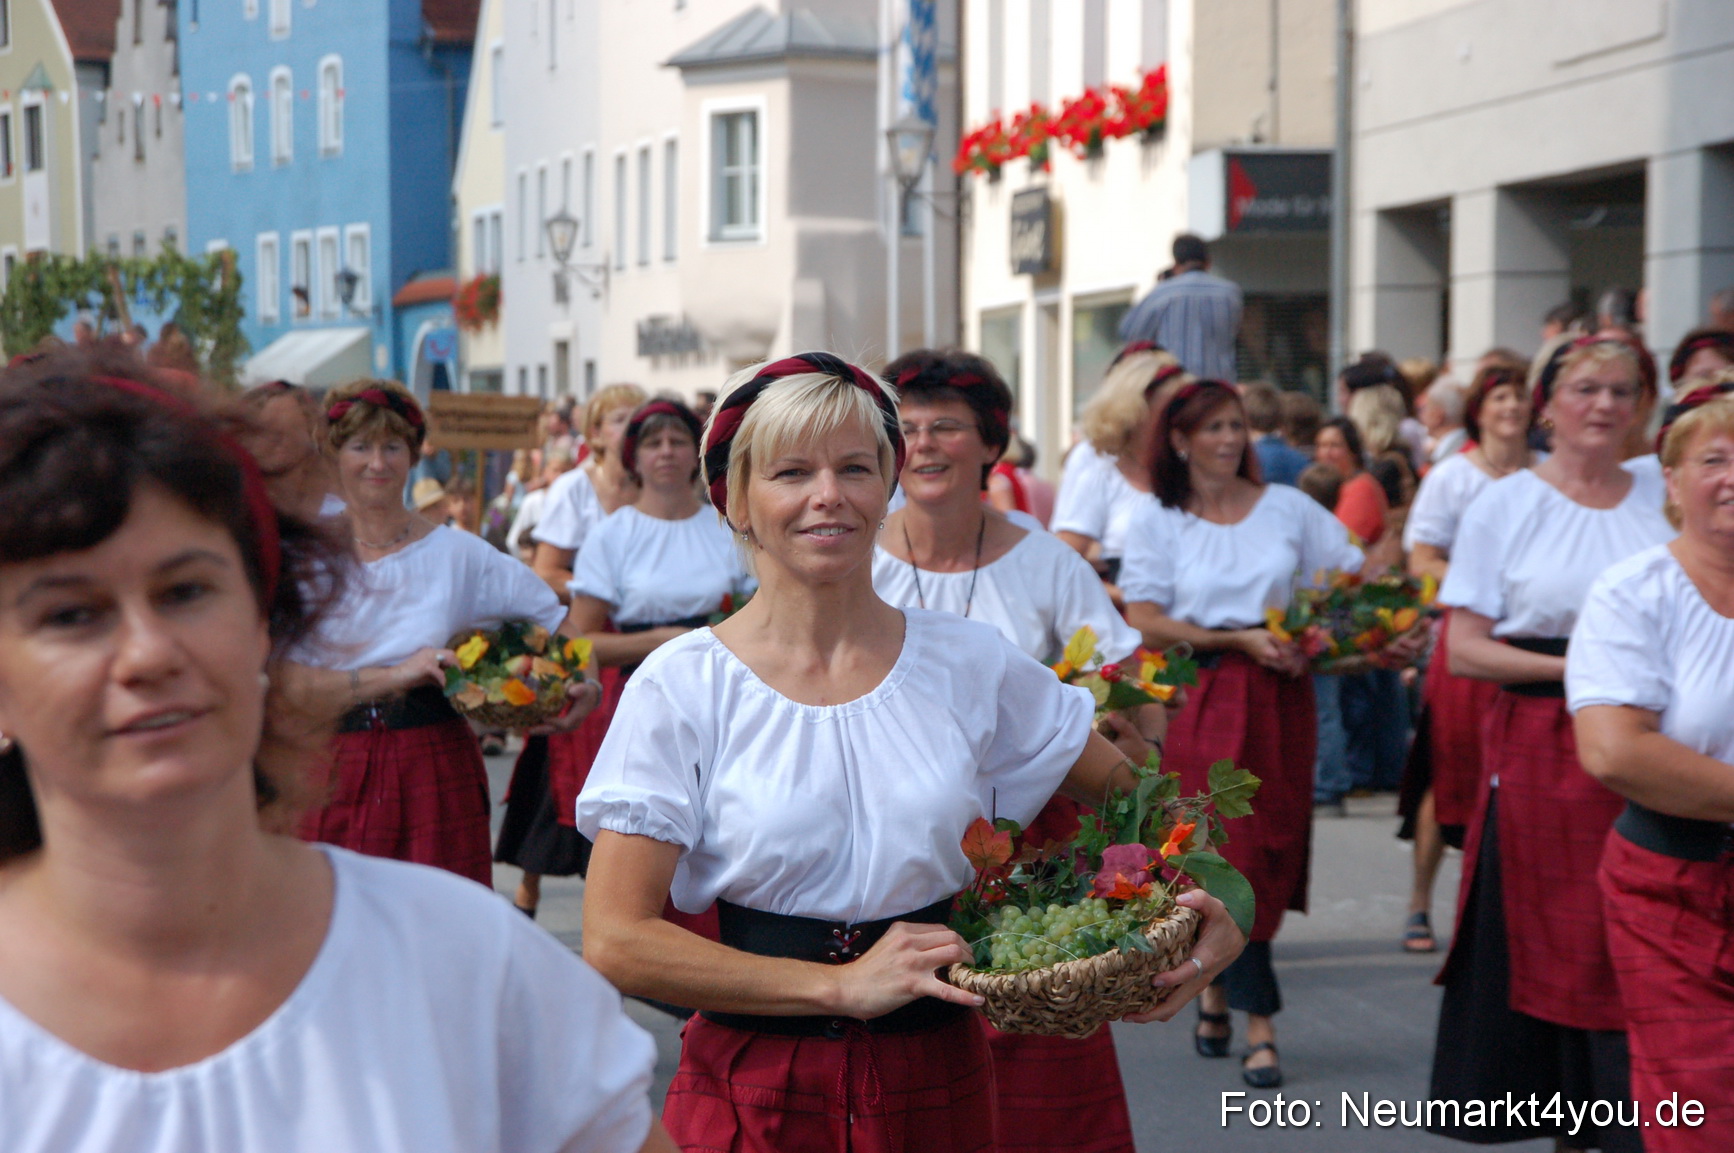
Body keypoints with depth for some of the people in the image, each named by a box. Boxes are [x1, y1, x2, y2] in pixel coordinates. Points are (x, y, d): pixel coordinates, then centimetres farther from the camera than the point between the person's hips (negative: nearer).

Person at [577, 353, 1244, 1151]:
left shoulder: (968, 664, 1)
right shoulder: (681, 687, -7)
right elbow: (615, 941, -11)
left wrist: (1204, 910, -8)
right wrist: (843, 986, -15)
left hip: (936, 1087, 2)